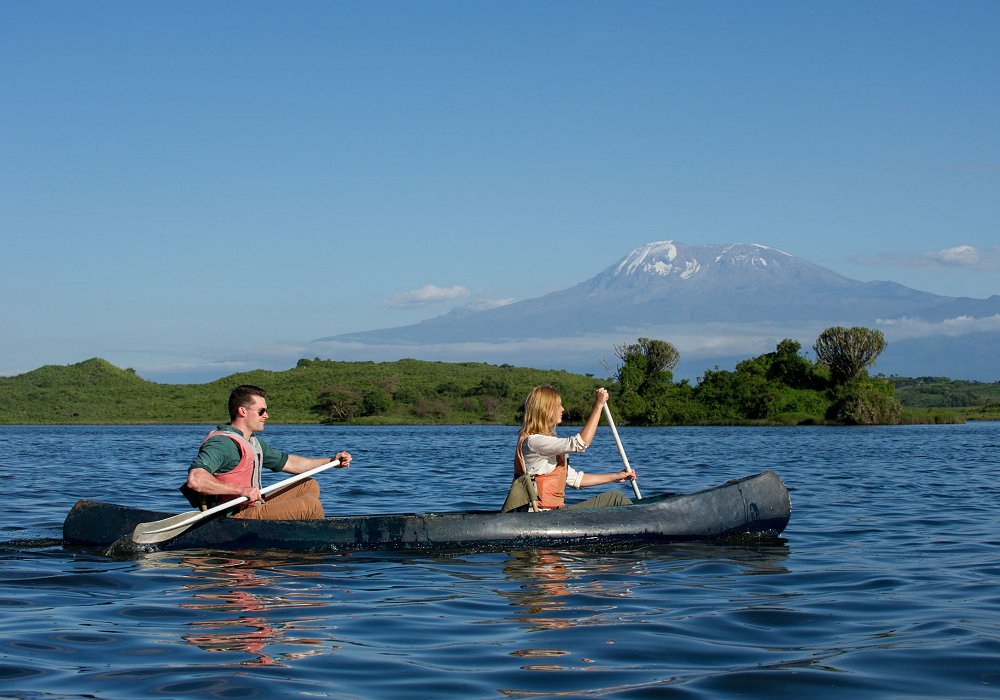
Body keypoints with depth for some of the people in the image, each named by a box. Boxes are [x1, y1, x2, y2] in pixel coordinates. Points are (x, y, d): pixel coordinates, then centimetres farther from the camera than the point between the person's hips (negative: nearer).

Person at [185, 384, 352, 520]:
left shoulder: (252, 442, 18)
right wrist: (241, 490, -32)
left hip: (254, 509, 11)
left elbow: (288, 462, 27)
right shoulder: (222, 443, -18)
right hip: (235, 519, -11)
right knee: (311, 504, -19)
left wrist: (330, 461, 19)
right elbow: (195, 479, -32)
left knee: (309, 486, 19)